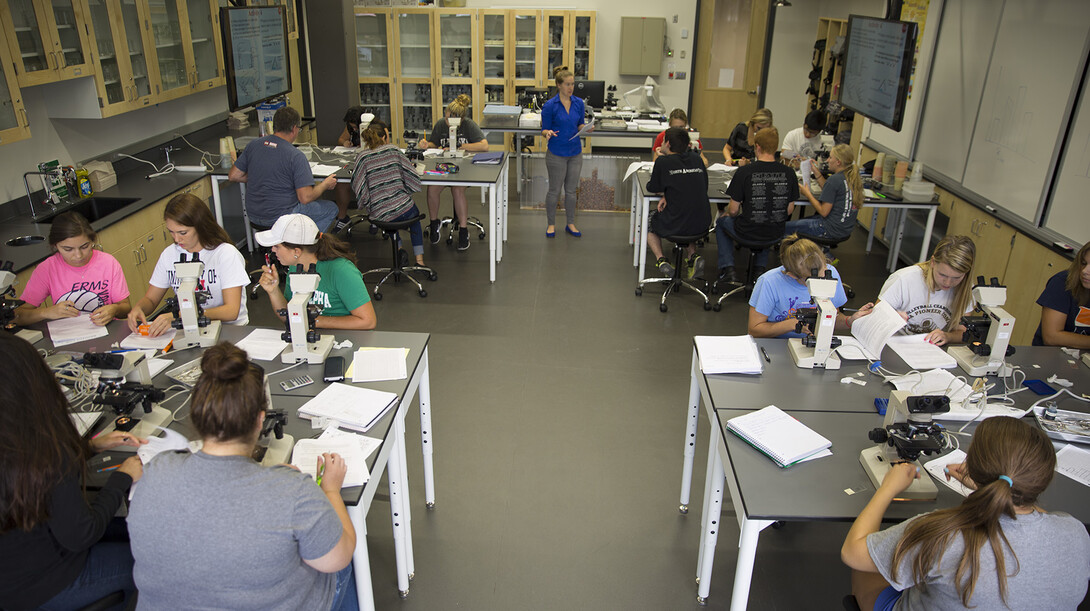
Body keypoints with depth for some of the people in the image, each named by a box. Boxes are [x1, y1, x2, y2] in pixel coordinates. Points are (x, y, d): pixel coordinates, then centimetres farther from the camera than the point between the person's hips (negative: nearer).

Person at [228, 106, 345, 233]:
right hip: (281, 217, -7)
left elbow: (233, 176, 5)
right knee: (331, 208, 13)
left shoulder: (253, 145, -1)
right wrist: (325, 185, -3)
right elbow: (305, 197, -21)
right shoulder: (296, 156, -18)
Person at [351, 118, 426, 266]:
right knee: (414, 215, 35)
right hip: (403, 209, -1)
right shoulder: (393, 150, -2)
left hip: (379, 215, 1)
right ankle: (419, 258, 23)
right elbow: (413, 177, -2)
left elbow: (357, 187, -6)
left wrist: (368, 205, 10)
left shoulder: (363, 157, -3)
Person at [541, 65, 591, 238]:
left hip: (575, 152, 4)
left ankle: (570, 224, 24)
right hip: (557, 154, -4)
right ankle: (551, 224, 21)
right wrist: (548, 133, -28)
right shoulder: (550, 105, -10)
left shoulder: (579, 103, 3)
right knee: (554, 190, 6)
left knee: (571, 190, 12)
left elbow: (579, 125, 12)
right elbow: (544, 129, -5)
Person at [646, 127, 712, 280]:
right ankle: (694, 256, 15)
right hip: (703, 225, 4)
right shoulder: (696, 158, 6)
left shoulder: (663, 162, -8)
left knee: (650, 224, 28)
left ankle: (661, 260, 5)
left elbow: (652, 188, 3)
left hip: (674, 226, -4)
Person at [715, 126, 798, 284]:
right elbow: (789, 210, 1)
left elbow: (734, 210, -12)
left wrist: (727, 213, 13)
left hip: (747, 232, -3)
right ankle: (760, 267, 33)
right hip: (776, 233, 4)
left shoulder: (744, 172, -19)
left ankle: (727, 268, 22)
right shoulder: (788, 173, -9)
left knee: (722, 221, 31)